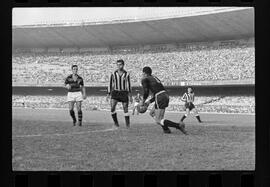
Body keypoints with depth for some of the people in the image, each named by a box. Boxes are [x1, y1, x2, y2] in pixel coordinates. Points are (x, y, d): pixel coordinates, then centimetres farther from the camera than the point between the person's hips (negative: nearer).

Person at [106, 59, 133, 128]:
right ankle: (116, 123, -2)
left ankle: (128, 124, 14)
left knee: (125, 109, 0)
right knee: (112, 108, -16)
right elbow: (110, 84, 7)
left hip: (124, 93, 0)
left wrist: (130, 96, 2)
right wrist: (108, 94, 2)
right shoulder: (113, 74, 1)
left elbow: (129, 85, 4)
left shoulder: (127, 74, 0)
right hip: (115, 92, 0)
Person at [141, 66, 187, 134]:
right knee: (152, 113, 25)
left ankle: (178, 126, -22)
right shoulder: (154, 78, 29)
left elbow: (146, 92, -8)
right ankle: (166, 129, 15)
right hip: (166, 95, 8)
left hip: (160, 98, -8)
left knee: (158, 121, -6)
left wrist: (143, 102, 8)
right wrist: (149, 101, 29)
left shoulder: (145, 80, 5)